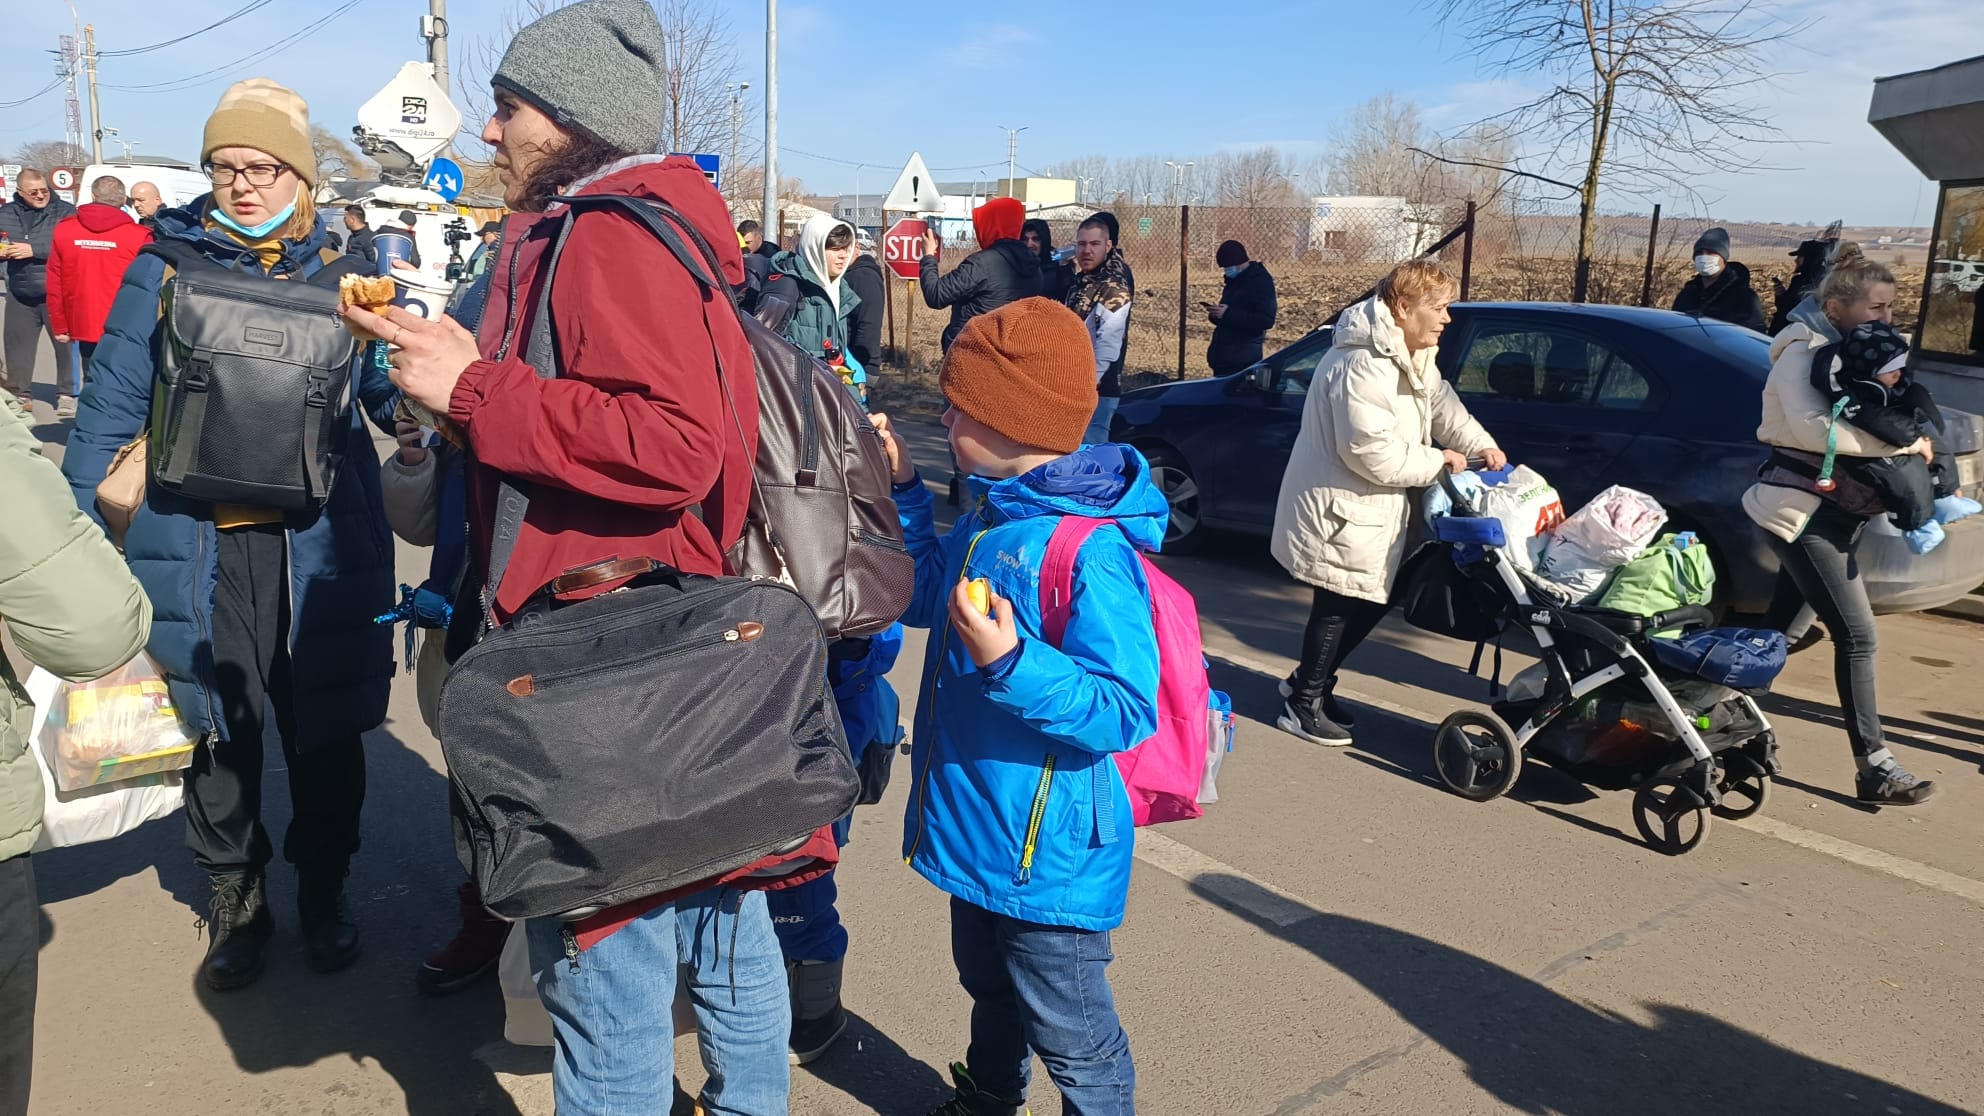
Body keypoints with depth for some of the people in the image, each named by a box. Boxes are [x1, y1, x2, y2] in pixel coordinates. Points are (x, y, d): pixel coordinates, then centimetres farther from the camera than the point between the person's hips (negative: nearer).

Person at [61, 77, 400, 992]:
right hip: (196, 548, 0)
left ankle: (323, 892, 32)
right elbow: (114, 404, 5)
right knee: (217, 731, 10)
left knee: (324, 729, 10)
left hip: (318, 547, 0)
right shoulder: (165, 266, 5)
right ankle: (235, 900, 31)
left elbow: (392, 389, 7)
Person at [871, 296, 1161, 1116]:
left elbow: (1125, 711, -28)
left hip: (1048, 855, -9)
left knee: (1073, 1038, 10)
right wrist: (902, 490, 8)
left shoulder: (1092, 551, -27)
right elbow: (925, 596, 18)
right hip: (977, 828, 9)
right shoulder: (990, 516, 2)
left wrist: (1010, 661, -38)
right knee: (989, 988, 31)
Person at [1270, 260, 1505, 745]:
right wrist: (1438, 461, -16)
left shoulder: (1411, 358, 9)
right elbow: (1371, 451, -29)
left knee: (1372, 602, 15)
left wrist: (1481, 445, 5)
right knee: (1338, 608, -2)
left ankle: (1310, 682, 31)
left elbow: (1441, 403, 21)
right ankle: (1304, 704, 13)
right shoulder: (1362, 365, -26)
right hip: (1339, 509, -11)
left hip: (1375, 510, 11)